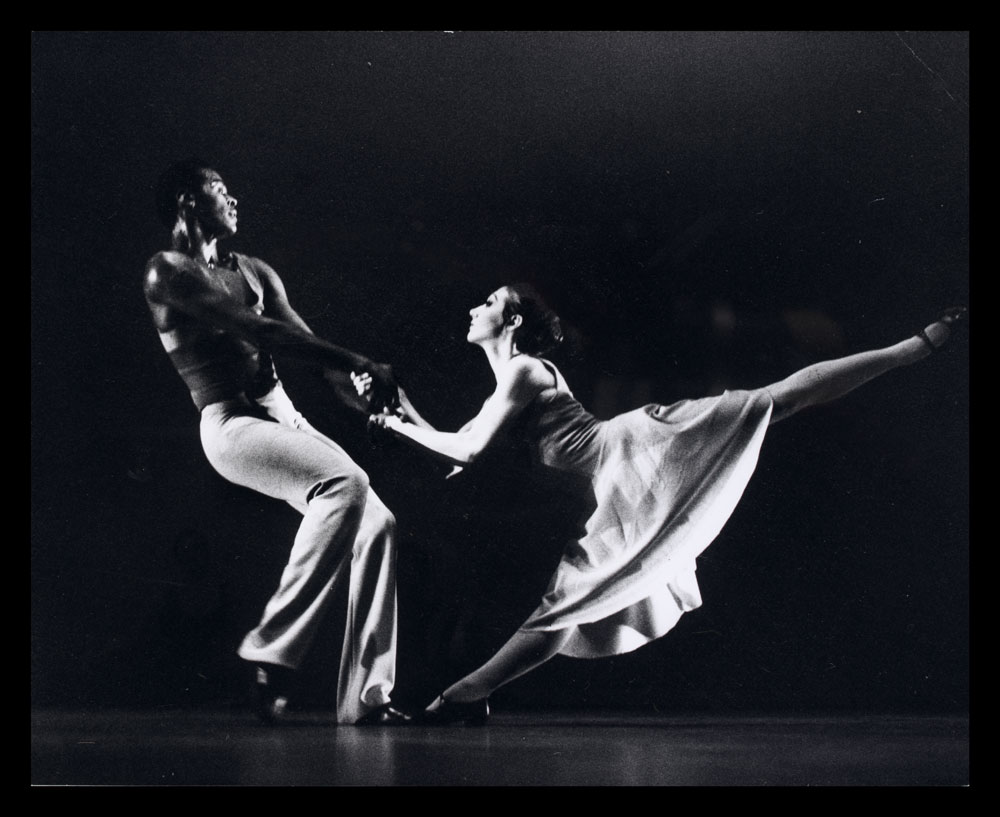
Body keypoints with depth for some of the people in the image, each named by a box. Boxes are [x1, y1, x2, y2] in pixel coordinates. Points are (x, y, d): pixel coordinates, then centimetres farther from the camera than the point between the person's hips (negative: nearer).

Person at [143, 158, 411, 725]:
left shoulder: (252, 270, 20)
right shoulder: (167, 273, -4)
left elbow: (301, 338, 8)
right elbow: (257, 330, -15)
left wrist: (357, 381, -11)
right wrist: (359, 363, -19)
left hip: (286, 416, 8)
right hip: (233, 423, -7)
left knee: (376, 522, -7)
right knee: (346, 482, -31)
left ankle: (365, 695, -4)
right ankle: (273, 654, -26)